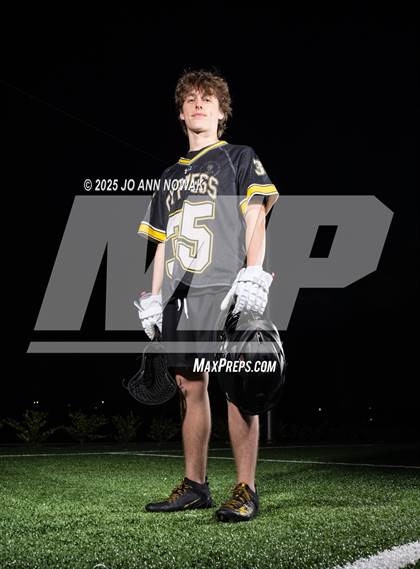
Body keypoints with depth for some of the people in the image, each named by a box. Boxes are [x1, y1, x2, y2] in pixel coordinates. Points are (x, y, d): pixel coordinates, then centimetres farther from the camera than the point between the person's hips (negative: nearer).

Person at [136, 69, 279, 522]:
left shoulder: (239, 159, 10)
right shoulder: (171, 175, 24)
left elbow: (255, 219, -2)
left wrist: (253, 276, -16)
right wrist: (154, 297, 16)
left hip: (224, 291, -5)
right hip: (180, 297, 5)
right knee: (191, 387, 6)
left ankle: (245, 490, -5)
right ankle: (194, 485, 13)